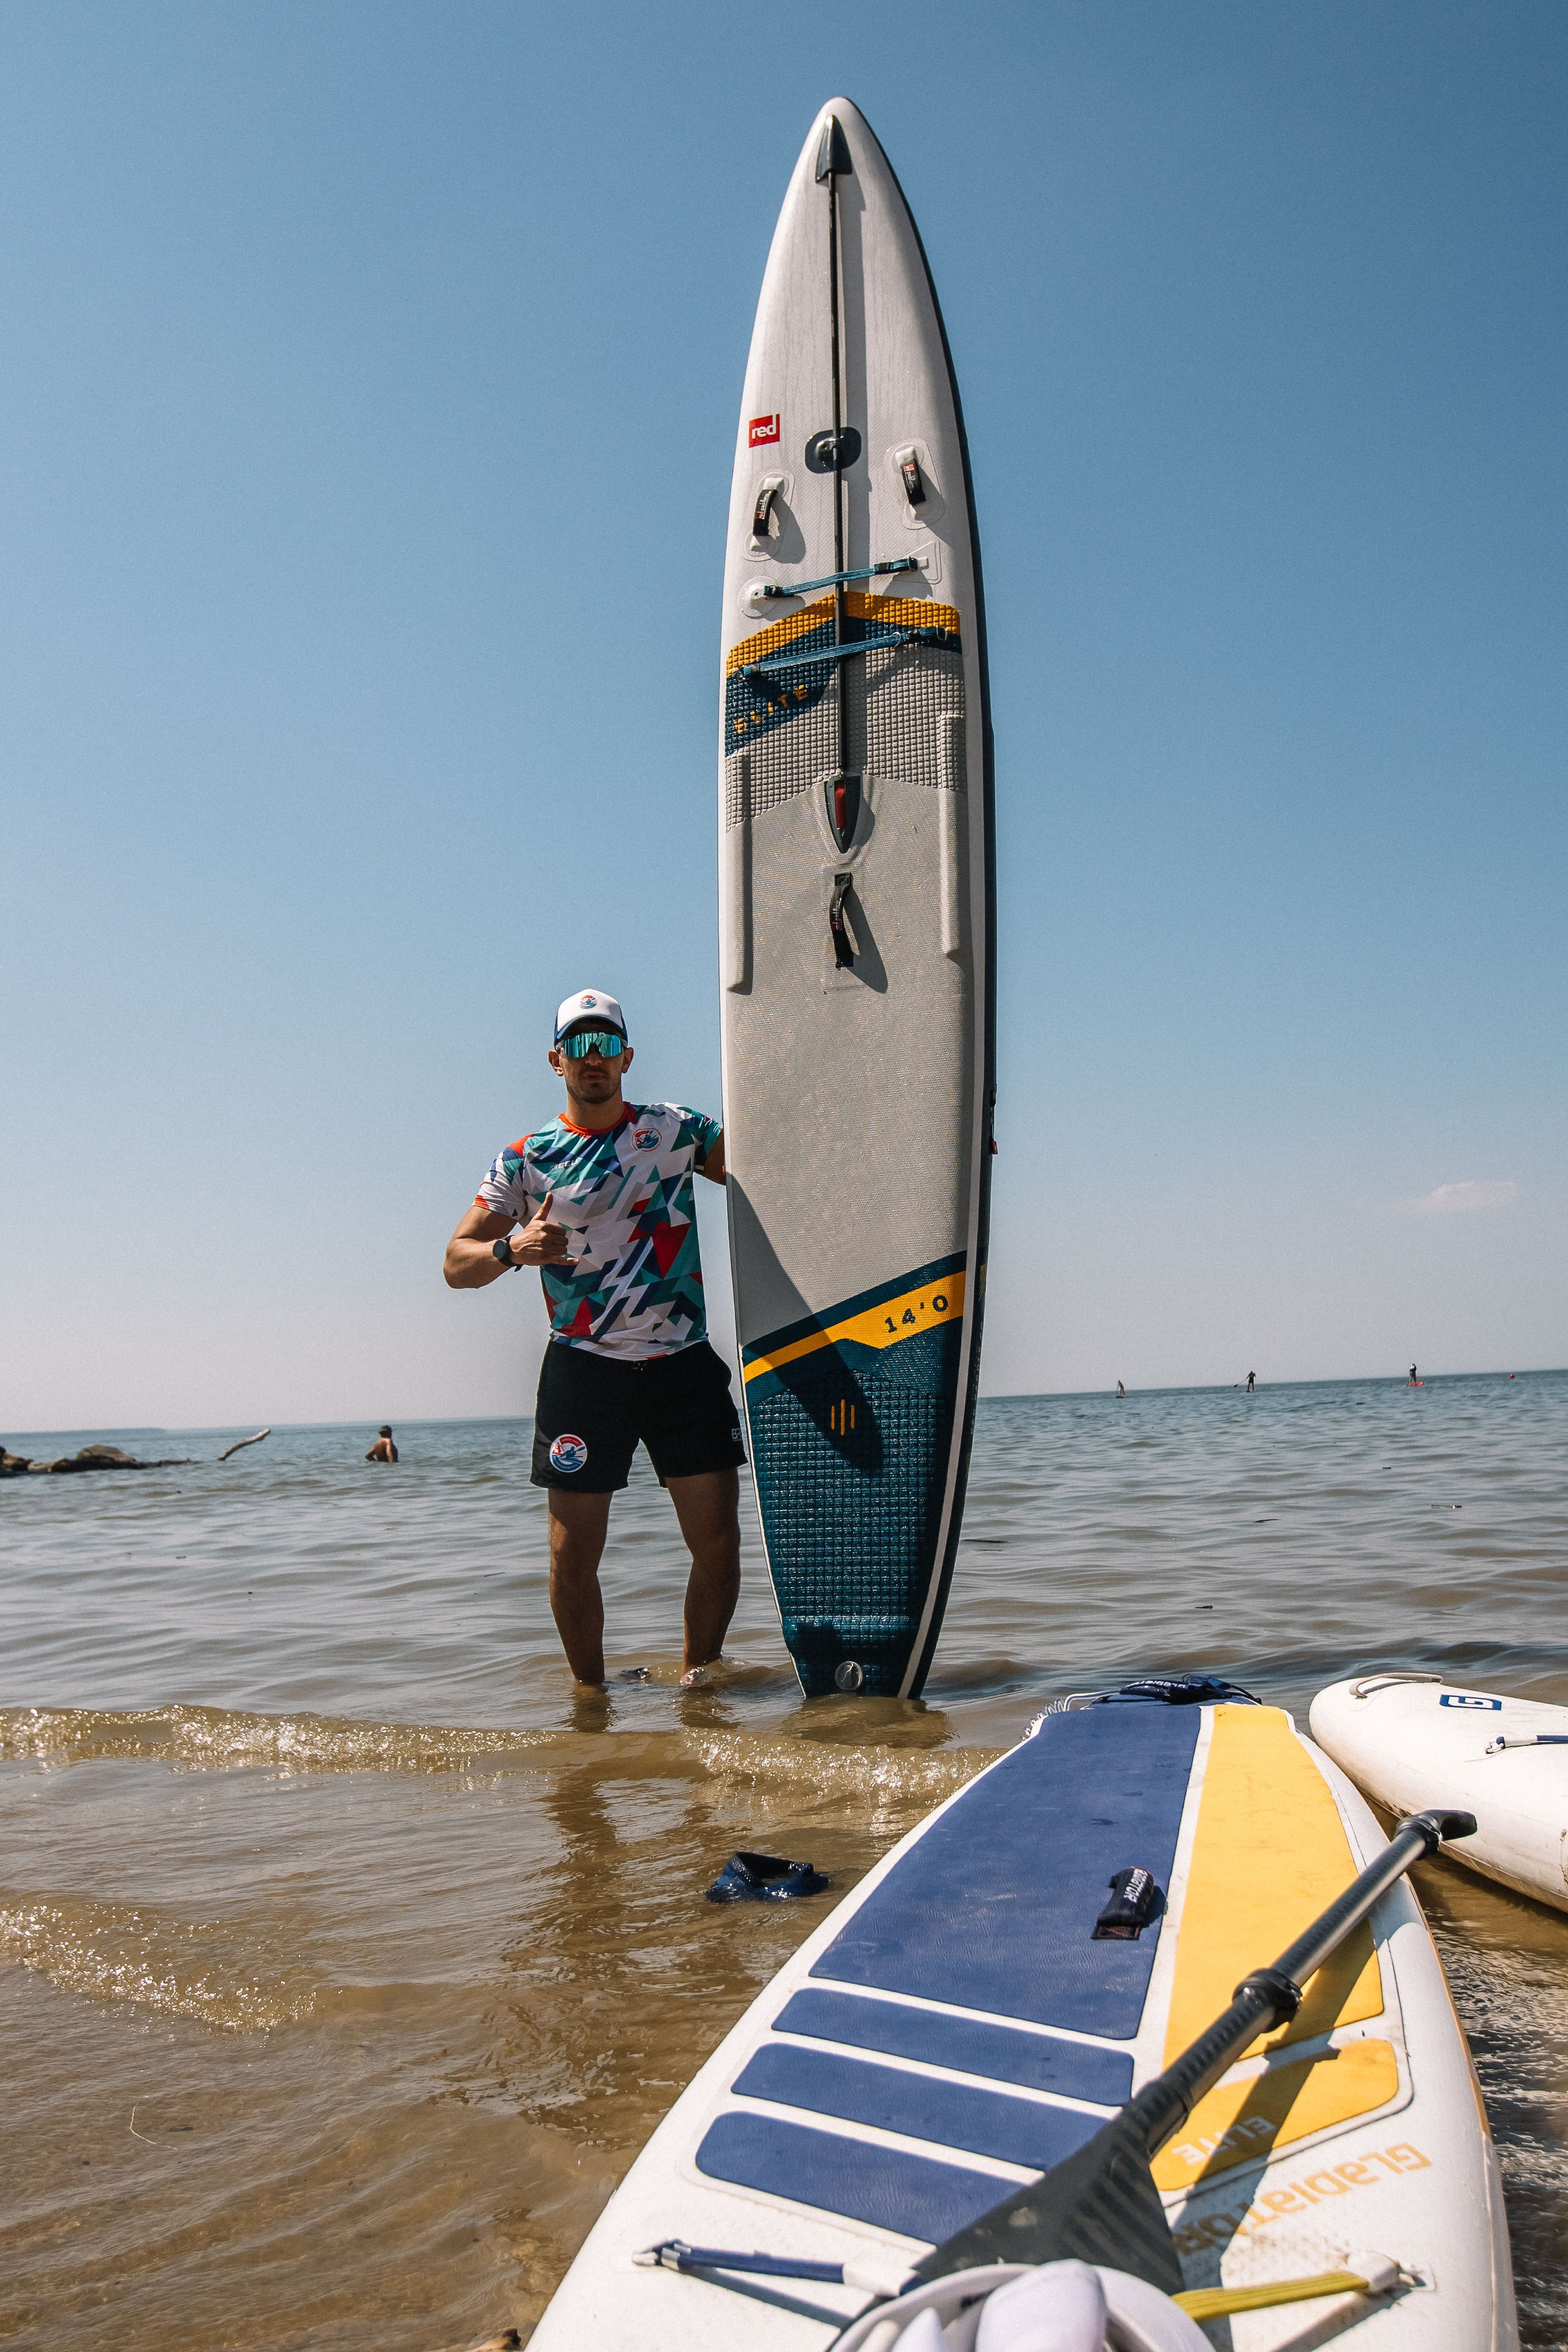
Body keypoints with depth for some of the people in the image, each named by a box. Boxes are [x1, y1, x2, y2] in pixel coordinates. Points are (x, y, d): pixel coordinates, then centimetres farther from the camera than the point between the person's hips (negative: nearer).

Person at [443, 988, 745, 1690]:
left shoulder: (676, 1129, 7)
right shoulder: (527, 1158, 3)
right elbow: (456, 1263, 1)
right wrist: (511, 1249, -19)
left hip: (684, 1364, 1)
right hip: (583, 1370, -1)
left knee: (718, 1542, 0)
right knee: (574, 1555, 2)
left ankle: (696, 1680, 22)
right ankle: (591, 1694, 25)